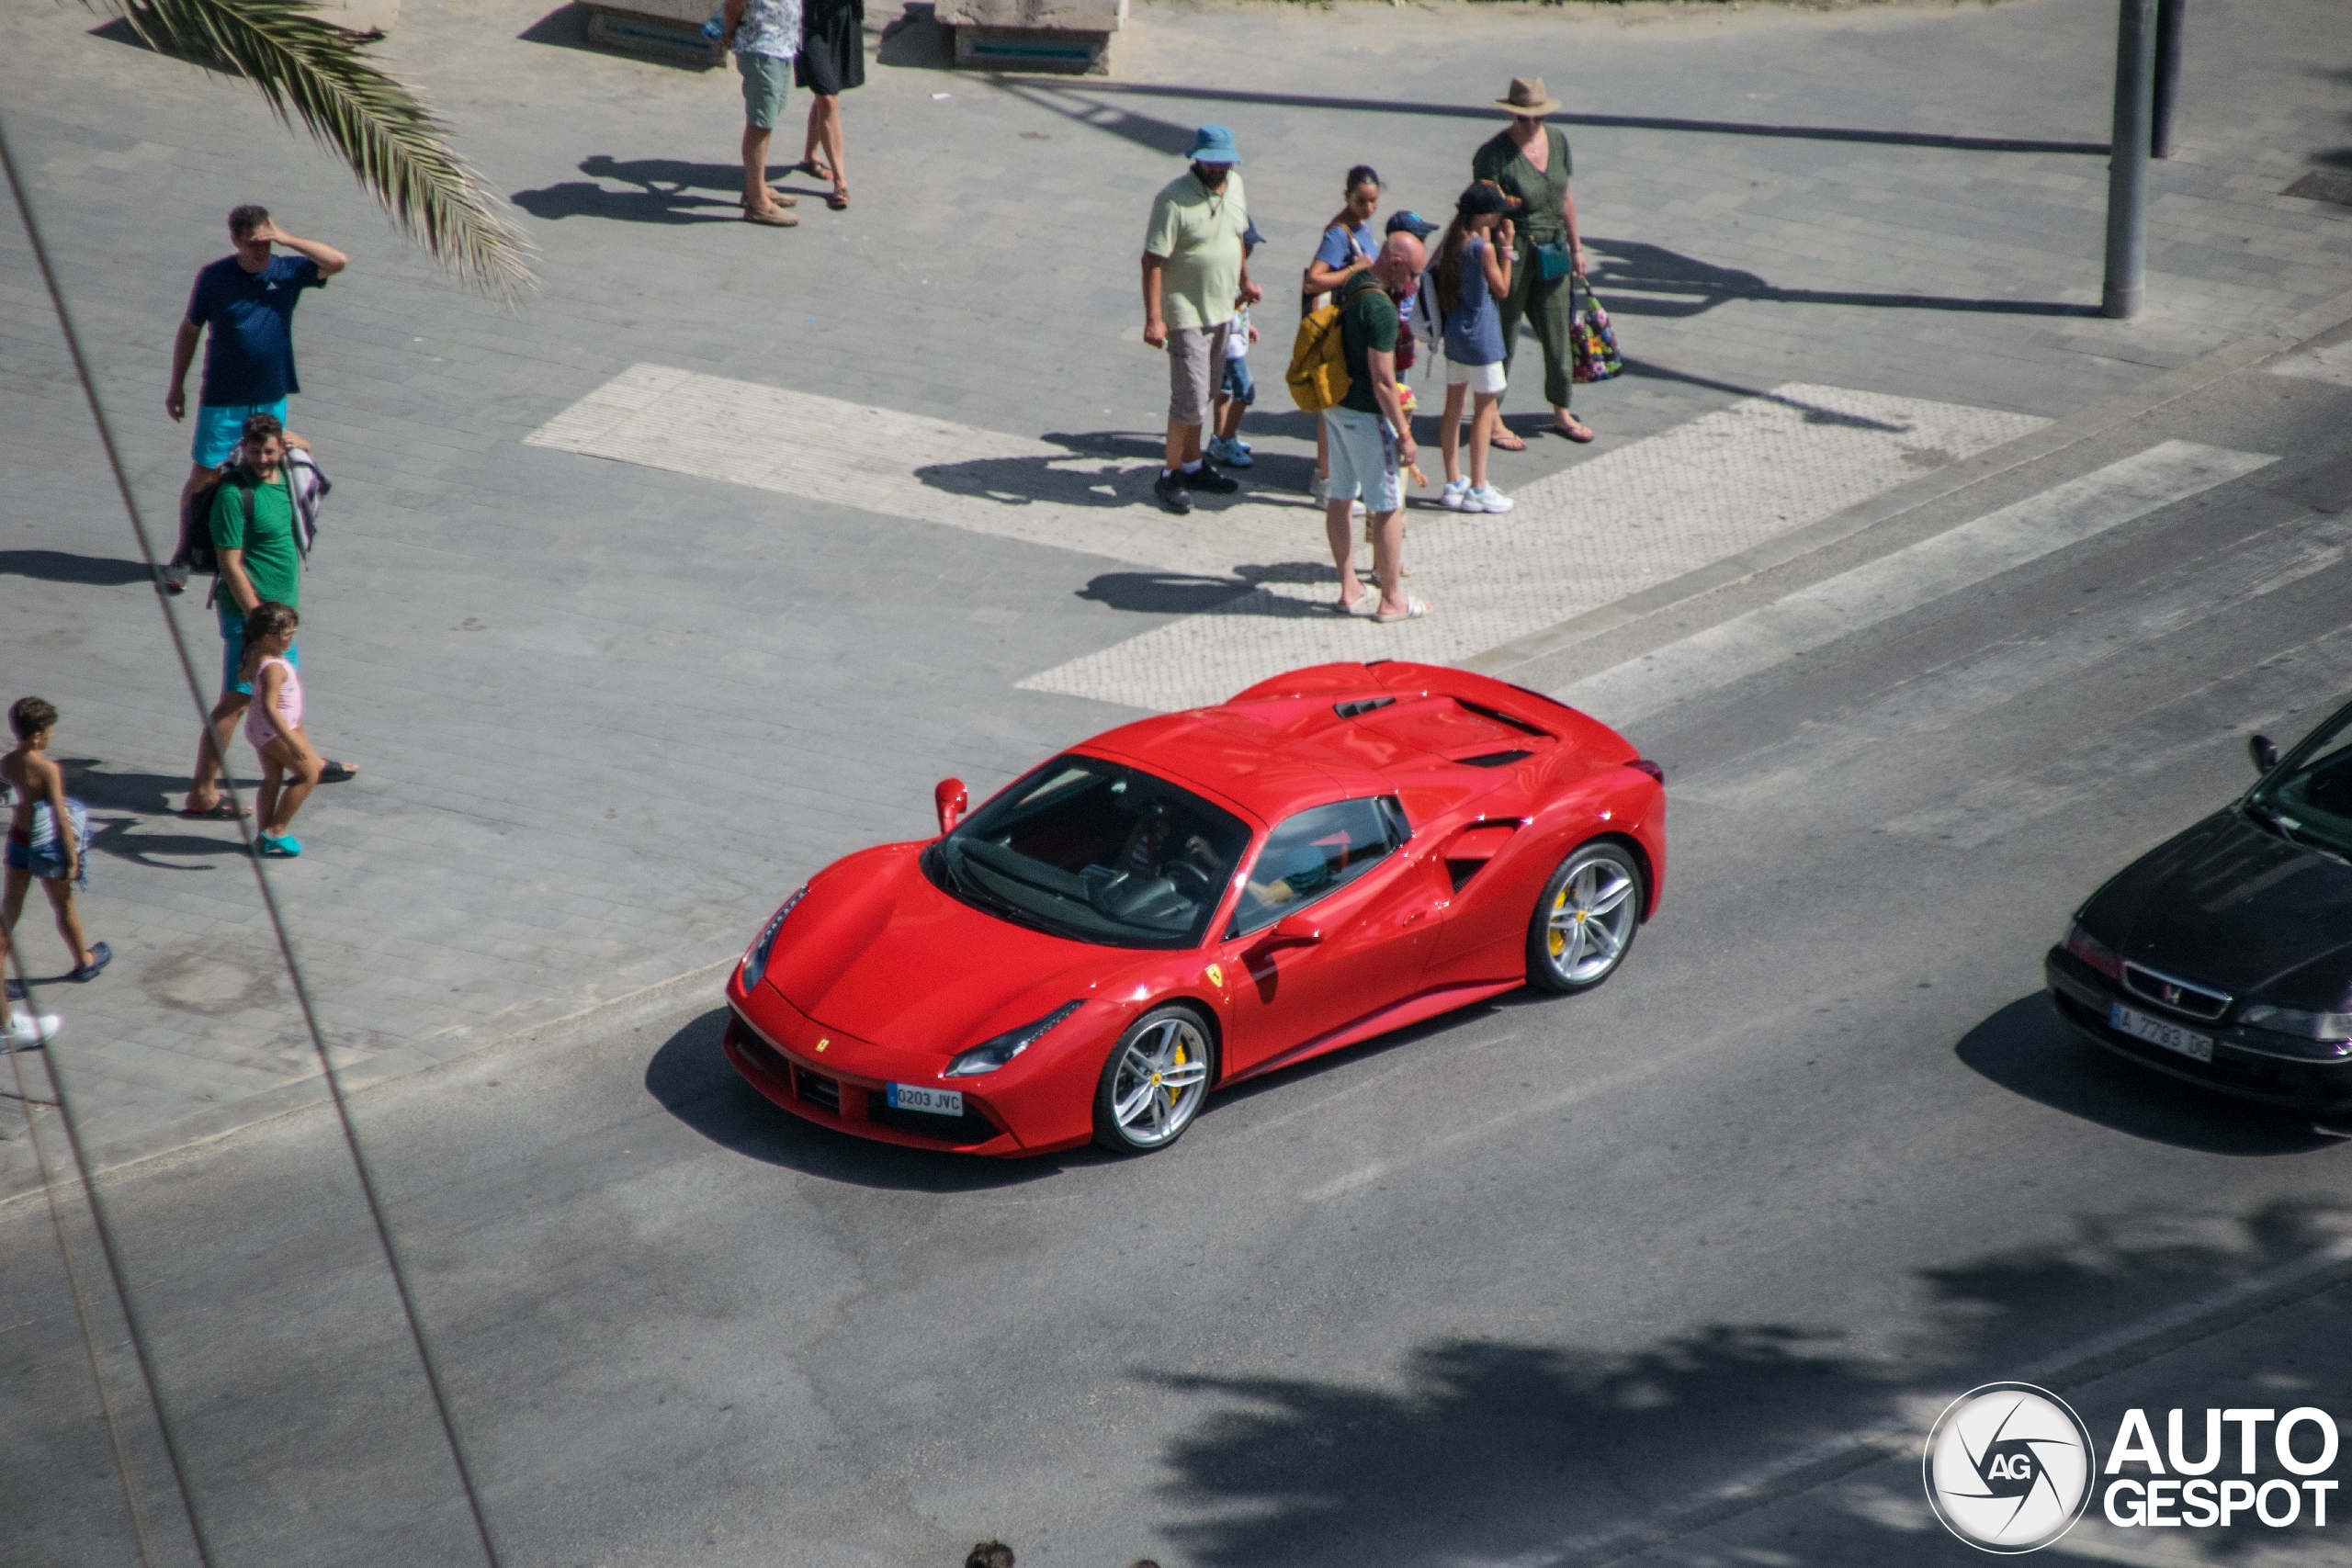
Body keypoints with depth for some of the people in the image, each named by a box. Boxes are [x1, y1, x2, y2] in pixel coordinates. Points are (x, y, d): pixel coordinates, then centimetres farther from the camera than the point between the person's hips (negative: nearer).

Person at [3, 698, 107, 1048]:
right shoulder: (48, 769, -24)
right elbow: (60, 816, -21)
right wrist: (73, 856, -15)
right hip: (47, 844, -5)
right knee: (63, 905, 15)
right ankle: (84, 961, 37)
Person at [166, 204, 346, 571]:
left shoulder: (288, 272, -4)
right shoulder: (214, 277, -9)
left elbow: (339, 262, -16)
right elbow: (189, 331, 0)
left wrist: (287, 239, -22)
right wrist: (176, 386, 2)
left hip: (271, 398, 3)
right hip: (222, 399, -3)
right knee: (203, 475, 1)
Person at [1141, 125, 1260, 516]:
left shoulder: (1234, 185, 3)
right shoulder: (1174, 200, -21)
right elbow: (1152, 261, -21)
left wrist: (1244, 281, 27)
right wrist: (1153, 319, -25)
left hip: (1222, 310, 7)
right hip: (1186, 315, -7)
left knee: (1202, 395, 18)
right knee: (1190, 399, -5)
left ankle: (1193, 465, 31)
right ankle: (1170, 477, 9)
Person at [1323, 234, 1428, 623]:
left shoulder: (1350, 288, 5)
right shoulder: (1381, 309, -23)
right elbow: (1382, 381, -23)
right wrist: (1404, 434, -17)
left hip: (1335, 405, 9)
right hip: (1365, 415, -9)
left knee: (1340, 497, 15)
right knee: (1389, 506, 1)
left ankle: (1348, 587, 25)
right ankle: (1391, 600, 7)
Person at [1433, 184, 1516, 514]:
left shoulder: (1451, 239, 0)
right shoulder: (1484, 248, -20)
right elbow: (1502, 290, -10)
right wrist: (1506, 248, -6)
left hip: (1454, 333, 8)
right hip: (1480, 337, -8)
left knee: (1454, 405, 13)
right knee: (1486, 409, 2)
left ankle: (1453, 484, 21)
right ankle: (1477, 488, 4)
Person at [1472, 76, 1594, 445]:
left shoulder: (1557, 140, 4)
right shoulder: (1494, 154, -16)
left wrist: (1575, 246, 19)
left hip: (1553, 250, 6)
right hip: (1512, 252, -6)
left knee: (1558, 333, 13)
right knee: (1503, 336, 2)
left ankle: (1561, 413, 30)